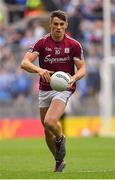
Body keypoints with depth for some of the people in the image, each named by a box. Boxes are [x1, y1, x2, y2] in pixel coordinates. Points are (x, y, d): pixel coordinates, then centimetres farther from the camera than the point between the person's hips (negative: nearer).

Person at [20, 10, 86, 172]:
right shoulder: (42, 43, -6)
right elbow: (24, 63, -16)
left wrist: (73, 78, -23)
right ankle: (59, 162, 29)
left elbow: (82, 69, 0)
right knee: (47, 130, 8)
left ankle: (60, 139, 8)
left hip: (64, 88, -3)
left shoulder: (74, 45, -6)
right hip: (45, 90, 3)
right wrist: (39, 70, -36)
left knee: (50, 122, -26)